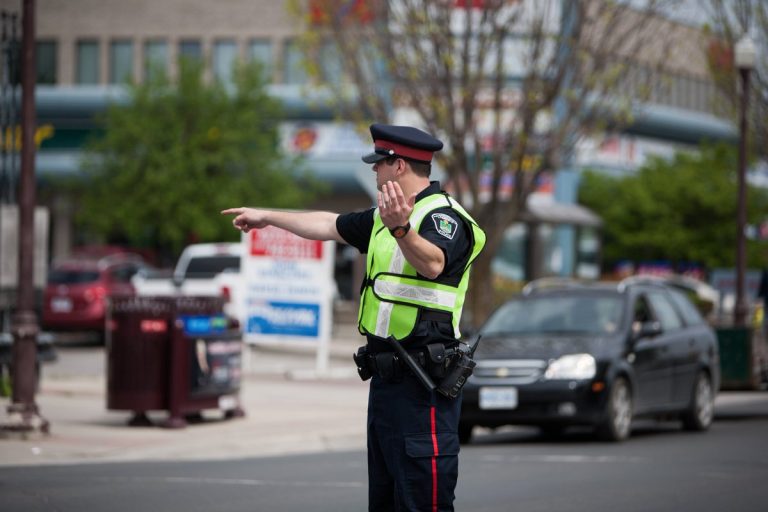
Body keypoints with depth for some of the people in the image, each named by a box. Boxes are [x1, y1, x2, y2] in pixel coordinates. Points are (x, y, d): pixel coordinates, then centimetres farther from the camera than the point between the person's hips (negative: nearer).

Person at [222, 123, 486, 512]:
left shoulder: (443, 216, -12)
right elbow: (329, 226, 31)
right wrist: (268, 217, 39)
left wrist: (401, 230, -51)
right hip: (386, 376, 10)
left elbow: (432, 264, -33)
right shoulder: (384, 218, 18)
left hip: (422, 384, -10)